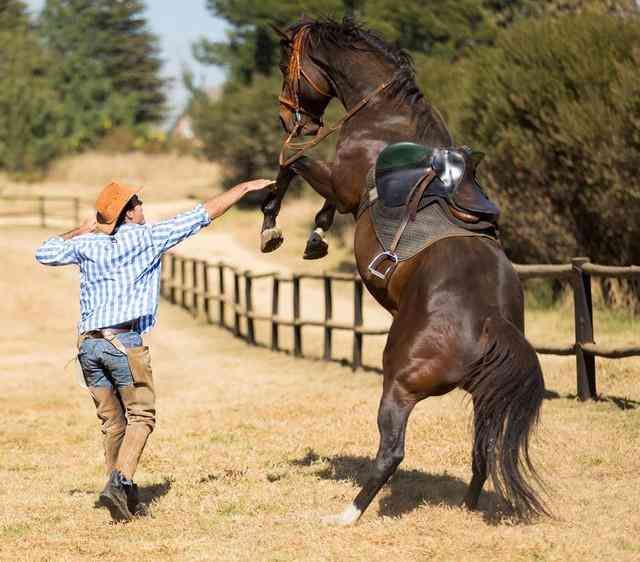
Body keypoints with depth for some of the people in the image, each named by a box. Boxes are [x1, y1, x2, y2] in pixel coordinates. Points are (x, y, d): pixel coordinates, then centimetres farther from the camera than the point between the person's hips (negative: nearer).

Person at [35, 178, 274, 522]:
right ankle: (120, 481, -16)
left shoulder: (87, 244, 12)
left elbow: (44, 253, 25)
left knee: (112, 421, 11)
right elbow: (204, 214, 6)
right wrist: (245, 188, 14)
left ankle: (125, 497, 10)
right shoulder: (147, 236, 2)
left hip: (88, 344, 5)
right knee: (141, 416, 3)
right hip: (124, 342, -5)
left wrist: (82, 231, 29)